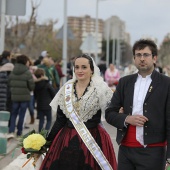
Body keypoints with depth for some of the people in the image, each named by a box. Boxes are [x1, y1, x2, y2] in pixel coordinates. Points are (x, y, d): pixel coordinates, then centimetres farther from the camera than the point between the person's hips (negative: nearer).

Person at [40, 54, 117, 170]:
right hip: (67, 140, 3)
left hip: (93, 140, -3)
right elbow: (60, 120, 9)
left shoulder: (101, 89, -4)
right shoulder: (66, 90, 6)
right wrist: (47, 141, 6)